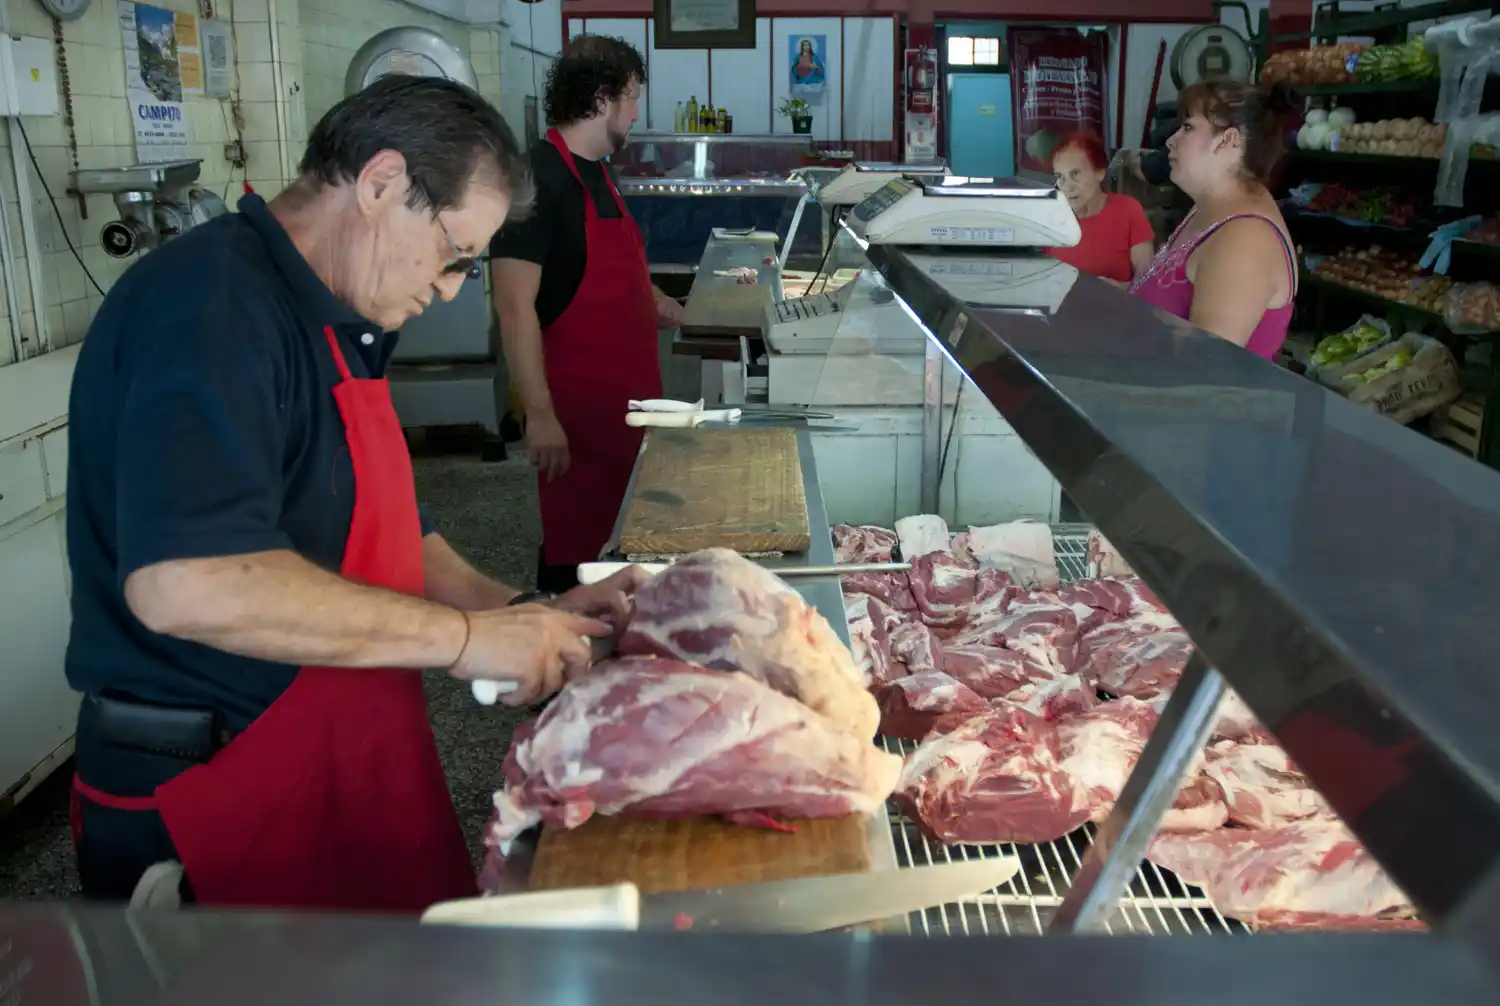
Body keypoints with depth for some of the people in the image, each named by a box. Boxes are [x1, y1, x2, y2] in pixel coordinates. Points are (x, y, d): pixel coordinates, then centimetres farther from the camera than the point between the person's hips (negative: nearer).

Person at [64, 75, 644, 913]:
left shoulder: (337, 328, 13)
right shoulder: (212, 302, -20)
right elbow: (186, 583, -34)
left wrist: (522, 616, 3)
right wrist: (464, 635, -25)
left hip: (350, 775, 9)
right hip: (211, 806, -9)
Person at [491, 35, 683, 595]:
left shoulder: (595, 171, 12)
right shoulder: (539, 178, -16)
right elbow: (515, 305, -22)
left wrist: (650, 300, 15)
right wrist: (540, 414, -26)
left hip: (626, 393, 9)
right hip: (578, 402, -9)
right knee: (576, 547, 1)